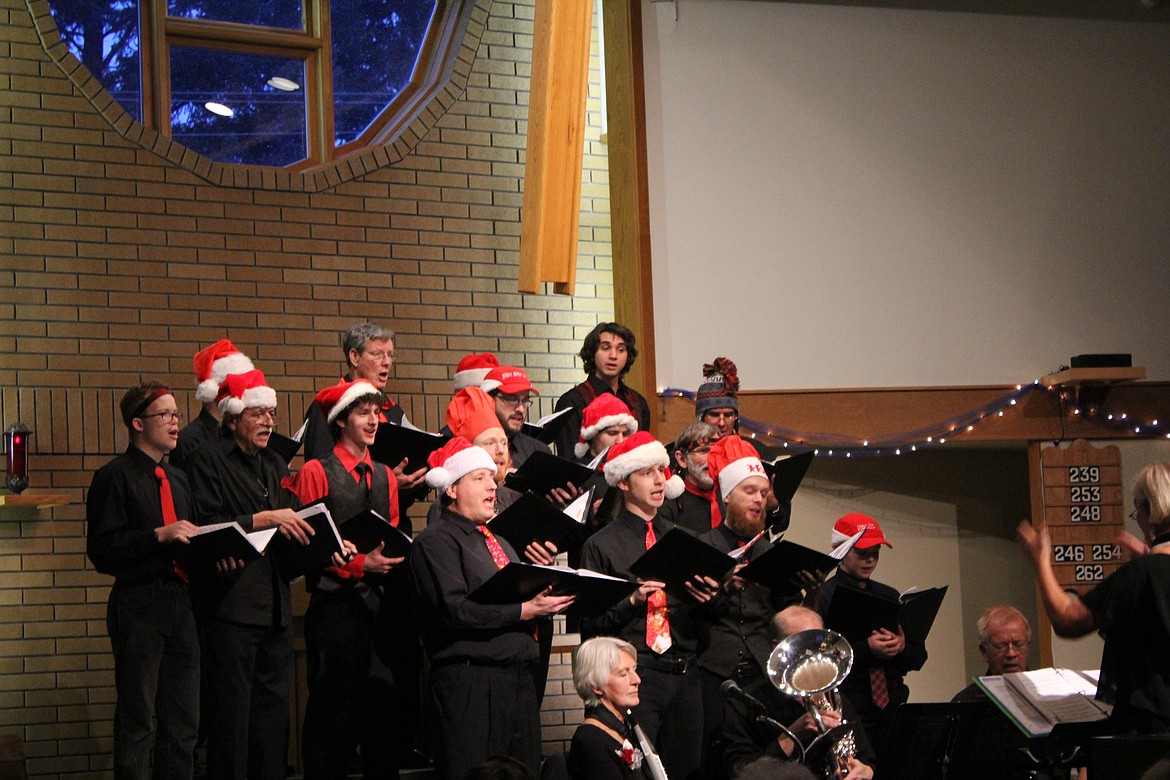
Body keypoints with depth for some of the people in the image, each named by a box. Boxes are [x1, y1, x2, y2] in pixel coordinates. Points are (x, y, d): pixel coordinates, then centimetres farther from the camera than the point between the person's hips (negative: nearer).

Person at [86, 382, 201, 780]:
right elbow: (101, 550, -13)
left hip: (179, 604, 7)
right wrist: (159, 536, -20)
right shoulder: (115, 476, -5)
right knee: (138, 721, -4)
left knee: (184, 720, 9)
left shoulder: (177, 479, 19)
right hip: (138, 606, -7)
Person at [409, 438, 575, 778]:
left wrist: (548, 601, 0)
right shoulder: (435, 541, -4)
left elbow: (526, 597, 24)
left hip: (519, 682, 8)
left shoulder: (498, 543, 24)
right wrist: (524, 610, -16)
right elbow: (454, 609, -17)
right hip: (471, 683, -8)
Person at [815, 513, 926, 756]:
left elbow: (918, 657, 15)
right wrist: (865, 649, -19)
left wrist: (902, 647, -7)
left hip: (892, 709, 5)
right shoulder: (823, 597, -2)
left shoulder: (890, 597, 17)